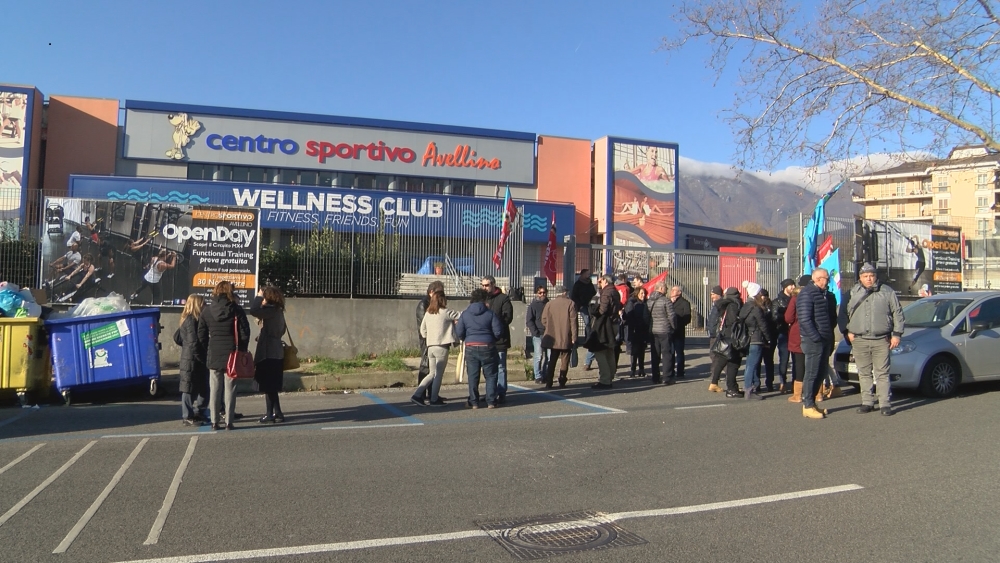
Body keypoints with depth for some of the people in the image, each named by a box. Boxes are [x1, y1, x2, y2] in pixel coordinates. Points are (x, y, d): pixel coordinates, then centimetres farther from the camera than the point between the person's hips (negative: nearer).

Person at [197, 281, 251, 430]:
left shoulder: (207, 311, 2)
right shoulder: (237, 310, -6)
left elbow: (201, 335, 4)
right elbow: (245, 333, -7)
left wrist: (207, 352, 14)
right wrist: (242, 351, 4)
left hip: (213, 355, 2)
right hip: (232, 355, -2)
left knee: (214, 389, 9)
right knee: (230, 389, 3)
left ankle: (215, 422, 10)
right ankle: (229, 422, 4)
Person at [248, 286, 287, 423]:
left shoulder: (271, 310, -15)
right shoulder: (278, 311, 13)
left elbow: (253, 310, -29)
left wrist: (258, 297, -14)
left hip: (269, 353, -9)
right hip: (276, 352, 9)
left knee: (268, 386, -3)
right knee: (272, 386, 15)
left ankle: (269, 415, 2)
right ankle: (278, 413, 18)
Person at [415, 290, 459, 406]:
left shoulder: (427, 313, 10)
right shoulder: (446, 312, -8)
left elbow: (422, 330, 14)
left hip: (430, 347, 6)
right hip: (442, 347, -6)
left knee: (432, 374, 16)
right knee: (439, 375, 4)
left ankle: (417, 395, 9)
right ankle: (434, 400, 10)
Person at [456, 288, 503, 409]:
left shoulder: (465, 314, 2)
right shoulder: (490, 314, -4)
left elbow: (459, 333, -1)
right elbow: (498, 332, -6)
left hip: (471, 348, 2)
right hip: (488, 347, -1)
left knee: (473, 376, 9)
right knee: (490, 375, 8)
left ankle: (473, 402, 11)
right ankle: (491, 401, 7)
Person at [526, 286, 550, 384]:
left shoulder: (549, 304, 13)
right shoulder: (533, 305, 2)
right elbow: (529, 321, -1)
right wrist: (535, 332, -11)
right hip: (538, 335, -4)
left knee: (549, 356, 3)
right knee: (538, 356, -6)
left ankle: (545, 376, 12)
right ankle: (538, 376, 0)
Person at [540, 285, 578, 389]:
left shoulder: (549, 304, 1)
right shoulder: (570, 303, -5)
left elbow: (544, 320, 2)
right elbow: (573, 321, -9)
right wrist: (574, 337, -7)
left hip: (553, 338, 3)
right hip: (566, 338, -2)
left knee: (552, 360, 12)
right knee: (564, 360, 8)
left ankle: (549, 383, 6)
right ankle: (562, 382, 6)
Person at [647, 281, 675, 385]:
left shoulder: (649, 301, 5)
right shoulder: (666, 300, -12)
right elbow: (671, 316, -13)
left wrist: (649, 329, 14)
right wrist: (674, 327, 1)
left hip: (652, 332, 6)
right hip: (665, 331, -6)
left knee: (655, 355, 12)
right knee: (666, 354, 0)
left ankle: (656, 377, 15)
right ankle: (667, 378, -2)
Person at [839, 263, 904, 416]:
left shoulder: (887, 292, 6)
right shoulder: (852, 293, 9)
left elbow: (897, 313, 6)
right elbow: (843, 314, 13)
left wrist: (896, 334, 0)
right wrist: (847, 331, 3)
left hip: (881, 340, -2)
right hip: (859, 340, 2)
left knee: (882, 373, -1)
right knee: (864, 374, 7)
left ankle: (884, 404, 4)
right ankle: (867, 402, 15)